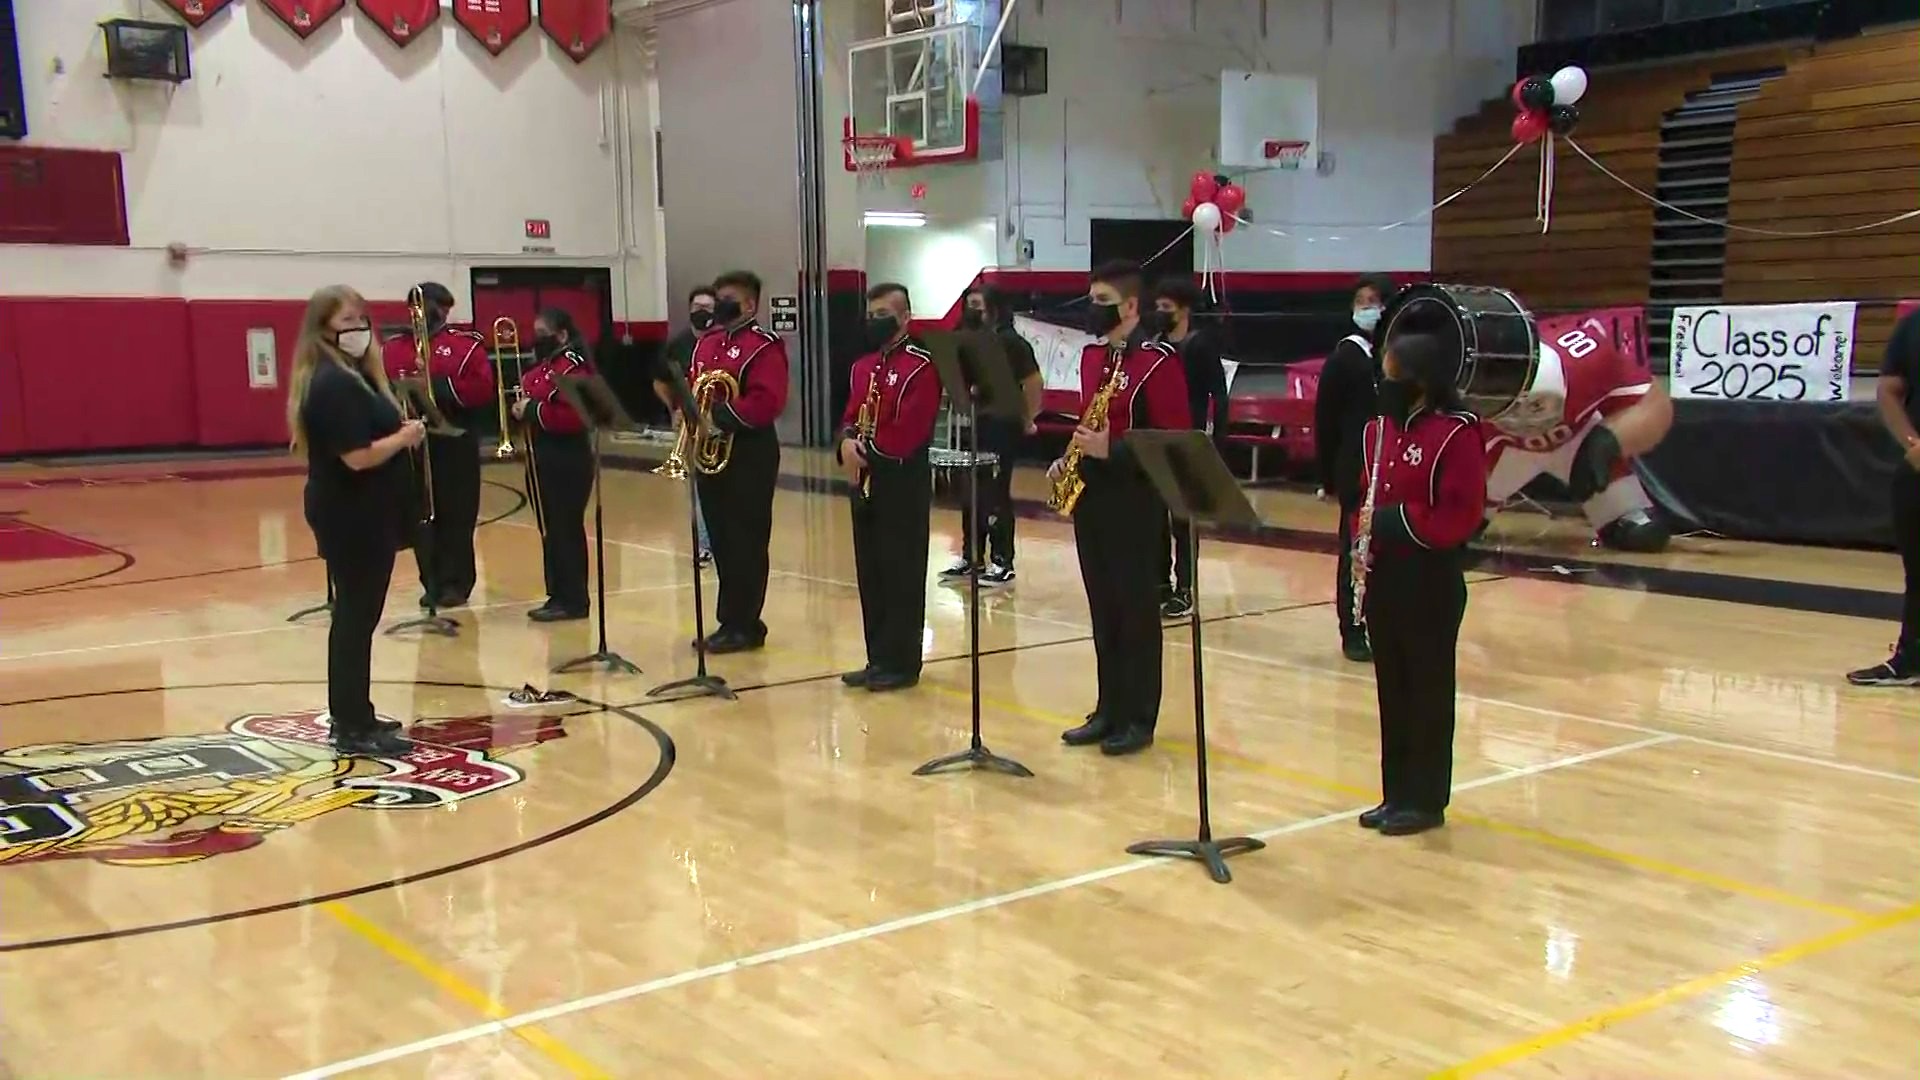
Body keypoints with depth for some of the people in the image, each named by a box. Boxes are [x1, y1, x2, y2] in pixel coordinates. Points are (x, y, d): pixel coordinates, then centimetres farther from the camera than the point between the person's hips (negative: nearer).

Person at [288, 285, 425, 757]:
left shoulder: (352, 374, 15)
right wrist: (406, 436, -12)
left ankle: (352, 716, 24)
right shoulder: (335, 384, -19)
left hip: (361, 514, 11)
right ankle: (354, 728, 1)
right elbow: (359, 456, -25)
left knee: (355, 615, 15)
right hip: (352, 516, -11)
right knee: (357, 617, -5)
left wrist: (402, 432, 0)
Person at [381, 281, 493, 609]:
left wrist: (439, 386, -19)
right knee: (420, 514, 6)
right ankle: (432, 582, 15)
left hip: (456, 443, -4)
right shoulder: (394, 347, 13)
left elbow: (482, 389, -10)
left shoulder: (468, 344, 1)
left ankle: (456, 583, 8)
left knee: (456, 515, 0)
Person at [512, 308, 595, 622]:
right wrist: (521, 409, 3)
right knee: (550, 529, 13)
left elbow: (575, 416, -25)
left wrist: (535, 410, -20)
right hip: (541, 457, 10)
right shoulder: (540, 367, 16)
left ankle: (575, 601, 0)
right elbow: (531, 398, 25)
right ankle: (558, 595, 20)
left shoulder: (574, 367, -15)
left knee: (567, 528, -5)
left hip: (568, 459, -10)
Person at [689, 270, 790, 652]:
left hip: (750, 452, -8)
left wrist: (720, 416, -23)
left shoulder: (764, 346, -9)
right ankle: (730, 621, 18)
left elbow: (767, 401, -20)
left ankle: (745, 625, 2)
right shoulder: (706, 344, 17)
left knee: (746, 542, -3)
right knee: (720, 541, 11)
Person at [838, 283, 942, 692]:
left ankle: (902, 663, 4)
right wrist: (848, 443, -7)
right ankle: (878, 659, 18)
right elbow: (851, 416, 15)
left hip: (904, 481, -8)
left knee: (902, 574, -2)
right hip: (865, 479, 8)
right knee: (870, 573, 10)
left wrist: (867, 451, -14)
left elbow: (909, 430, -18)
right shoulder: (862, 367, 16)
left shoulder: (922, 366, -10)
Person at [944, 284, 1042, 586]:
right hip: (973, 424, 7)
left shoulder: (1011, 342, -9)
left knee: (996, 495, -4)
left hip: (1002, 427, -7)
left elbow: (1033, 382, -12)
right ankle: (971, 558, 21)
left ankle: (1002, 563, 3)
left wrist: (1027, 420, -8)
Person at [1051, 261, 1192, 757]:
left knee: (1137, 609, 0)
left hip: (1135, 497, -8)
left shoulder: (1158, 359, -12)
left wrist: (1113, 452, -23)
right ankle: (1109, 710, 20)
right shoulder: (1091, 355, 12)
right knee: (1102, 608, 12)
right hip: (1090, 494, 8)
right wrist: (1072, 456, 5)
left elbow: (1175, 439, -15)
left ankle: (1140, 718, 9)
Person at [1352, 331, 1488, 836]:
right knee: (1392, 687, 13)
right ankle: (1396, 793, 23)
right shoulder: (1379, 429, 10)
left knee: (1429, 689, 3)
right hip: (1383, 575, 7)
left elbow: (1461, 514, -18)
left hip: (1431, 580, -7)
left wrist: (1395, 521, -20)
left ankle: (1426, 800, 13)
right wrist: (1362, 536, 0)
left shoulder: (1457, 434, -13)